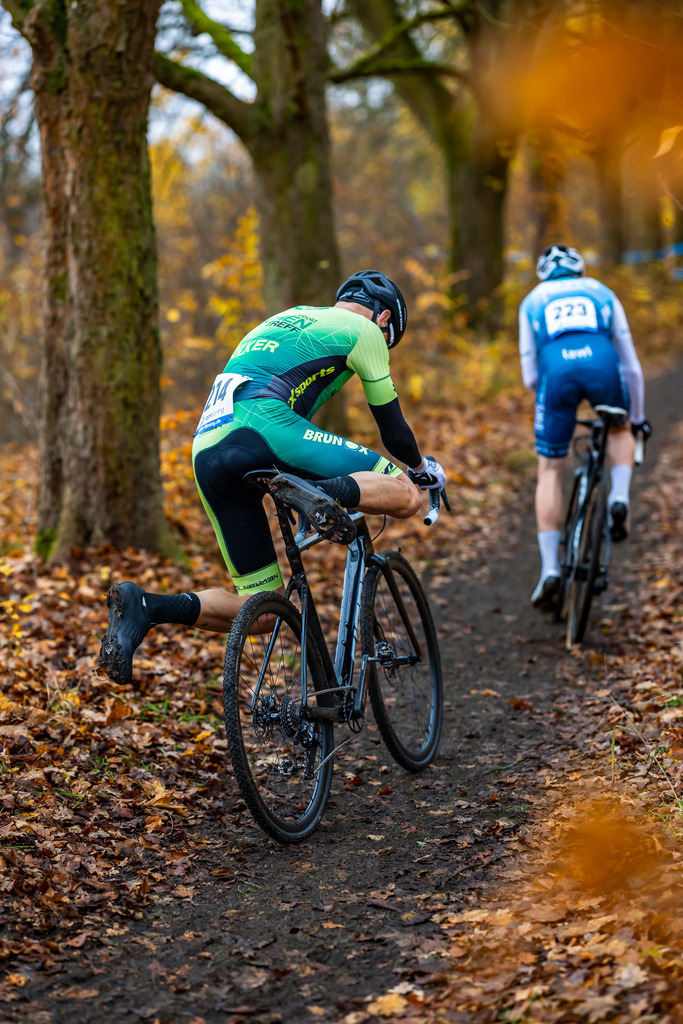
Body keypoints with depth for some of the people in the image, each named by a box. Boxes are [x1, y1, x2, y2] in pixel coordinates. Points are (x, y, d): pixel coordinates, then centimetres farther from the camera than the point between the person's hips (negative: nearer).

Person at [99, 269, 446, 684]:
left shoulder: (280, 322, 37)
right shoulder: (363, 329, 15)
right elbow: (393, 429, 20)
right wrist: (422, 468, 39)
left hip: (206, 454, 7)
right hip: (262, 426, -7)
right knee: (405, 494, -4)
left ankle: (145, 606, -6)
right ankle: (328, 493, -32)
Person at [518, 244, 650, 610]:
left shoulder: (532, 301, 32)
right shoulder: (602, 293, 32)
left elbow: (530, 376, 27)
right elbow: (630, 364, 32)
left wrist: (553, 399, 46)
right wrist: (638, 416, 43)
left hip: (556, 372, 0)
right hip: (602, 363, 0)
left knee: (550, 472, 12)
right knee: (619, 430, 33)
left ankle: (550, 568, 4)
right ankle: (619, 498, 6)